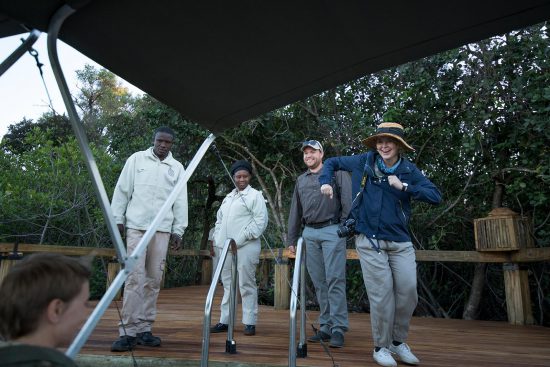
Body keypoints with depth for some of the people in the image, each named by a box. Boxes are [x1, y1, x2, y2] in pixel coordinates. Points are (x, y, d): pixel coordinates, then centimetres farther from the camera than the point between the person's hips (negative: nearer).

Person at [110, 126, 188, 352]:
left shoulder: (177, 168, 10)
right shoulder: (136, 159, 6)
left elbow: (180, 201, 9)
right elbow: (122, 190, 5)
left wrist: (178, 230, 4)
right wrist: (117, 219, -1)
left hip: (162, 230, 2)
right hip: (136, 226, -2)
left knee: (153, 280, 5)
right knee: (135, 278, -8)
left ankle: (144, 329, 13)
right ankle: (128, 331, -3)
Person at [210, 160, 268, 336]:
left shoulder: (255, 196, -1)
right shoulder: (228, 197, 19)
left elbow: (260, 221, -10)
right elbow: (219, 219, 23)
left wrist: (241, 239, -15)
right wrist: (217, 239, 9)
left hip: (245, 248, -7)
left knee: (246, 285, -3)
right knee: (227, 284, 13)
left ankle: (249, 322, 6)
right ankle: (224, 321, 21)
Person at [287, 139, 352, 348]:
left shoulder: (336, 172, 6)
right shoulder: (301, 180, 20)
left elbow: (348, 200, -3)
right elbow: (295, 211, 20)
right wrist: (292, 239, 17)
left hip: (332, 231, -5)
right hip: (309, 233, 5)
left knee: (335, 280, -8)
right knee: (318, 282, 6)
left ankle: (338, 328, -3)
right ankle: (325, 326, 13)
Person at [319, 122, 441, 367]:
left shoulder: (408, 169, 3)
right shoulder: (364, 161, 1)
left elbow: (436, 196, -5)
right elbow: (332, 162, 13)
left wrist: (404, 187, -14)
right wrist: (325, 181, -3)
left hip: (400, 241, 2)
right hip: (370, 240, -2)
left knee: (408, 291, 2)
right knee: (382, 294, -1)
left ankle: (398, 341, 25)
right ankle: (381, 347, 18)